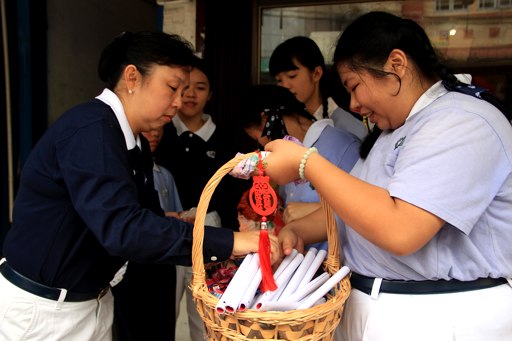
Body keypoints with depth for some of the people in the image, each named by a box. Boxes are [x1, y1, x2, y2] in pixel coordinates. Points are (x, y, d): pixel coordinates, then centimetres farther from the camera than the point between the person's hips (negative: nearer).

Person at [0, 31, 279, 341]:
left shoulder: (136, 144, 6)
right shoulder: (90, 128, -24)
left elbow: (146, 218, 3)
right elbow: (122, 229, -34)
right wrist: (228, 242, -32)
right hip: (39, 309, -8)